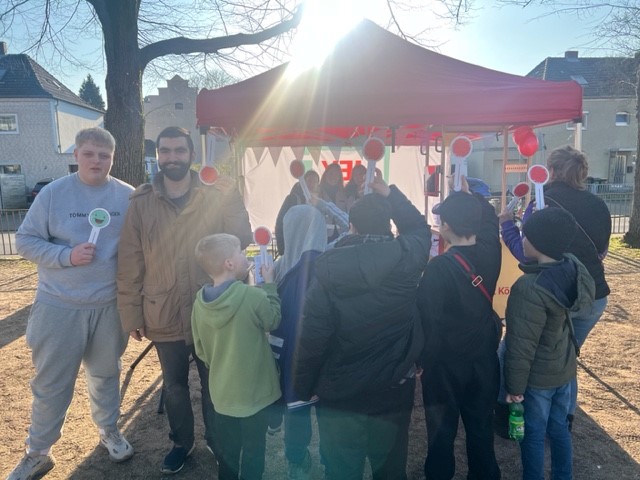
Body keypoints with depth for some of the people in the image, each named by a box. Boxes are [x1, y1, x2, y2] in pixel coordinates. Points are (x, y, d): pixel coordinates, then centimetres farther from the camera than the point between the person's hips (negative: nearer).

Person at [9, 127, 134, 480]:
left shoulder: (128, 196, -2)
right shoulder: (53, 193, -6)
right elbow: (25, 241, -4)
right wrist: (67, 255, -19)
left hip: (111, 305, 1)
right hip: (59, 306, -1)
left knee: (105, 374, 20)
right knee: (50, 383, 10)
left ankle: (109, 432, 42)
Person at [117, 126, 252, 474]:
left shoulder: (217, 198, -4)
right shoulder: (141, 204, -3)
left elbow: (240, 248, -1)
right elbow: (129, 265, -2)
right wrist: (132, 315, -2)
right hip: (164, 315, 1)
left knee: (213, 383, 17)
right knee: (174, 385, 19)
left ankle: (216, 440, 42)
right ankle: (181, 442, 43)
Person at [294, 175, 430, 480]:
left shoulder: (328, 270, -16)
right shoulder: (407, 259, -11)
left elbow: (312, 338, -15)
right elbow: (419, 227, 14)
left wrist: (302, 390, -2)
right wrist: (388, 193, 13)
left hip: (339, 394, -2)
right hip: (394, 390, 2)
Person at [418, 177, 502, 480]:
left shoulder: (439, 267, -23)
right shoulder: (490, 254, -8)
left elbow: (427, 319, -21)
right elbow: (489, 219, 13)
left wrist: (422, 360, -11)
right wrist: (468, 193, 22)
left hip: (444, 363, -5)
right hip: (484, 358, 5)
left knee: (442, 431, 13)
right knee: (481, 427, 21)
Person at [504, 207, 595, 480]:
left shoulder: (530, 288, -32)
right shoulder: (573, 268, -10)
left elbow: (522, 346, -26)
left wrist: (515, 386, -12)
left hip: (538, 376, -7)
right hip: (564, 367, 7)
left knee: (533, 434, 12)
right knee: (559, 427, 24)